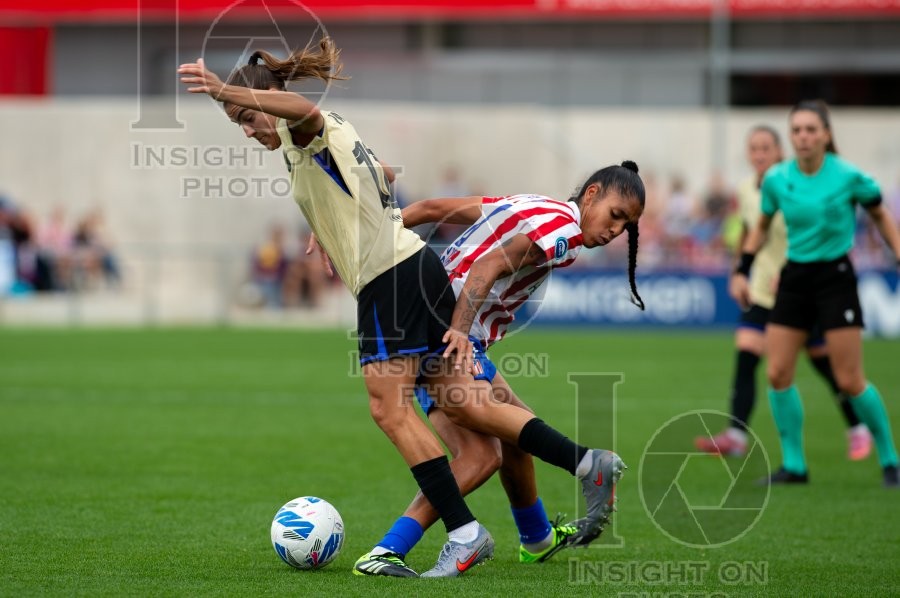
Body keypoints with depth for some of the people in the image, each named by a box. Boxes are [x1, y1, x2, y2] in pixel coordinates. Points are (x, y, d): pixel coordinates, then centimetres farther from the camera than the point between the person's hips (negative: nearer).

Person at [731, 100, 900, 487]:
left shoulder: (849, 177, -12)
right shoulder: (777, 179, -3)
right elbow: (762, 226, 15)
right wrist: (742, 271, 7)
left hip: (835, 277, -4)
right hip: (794, 277, 4)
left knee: (850, 381, -6)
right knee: (778, 374, -3)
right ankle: (794, 465, 8)